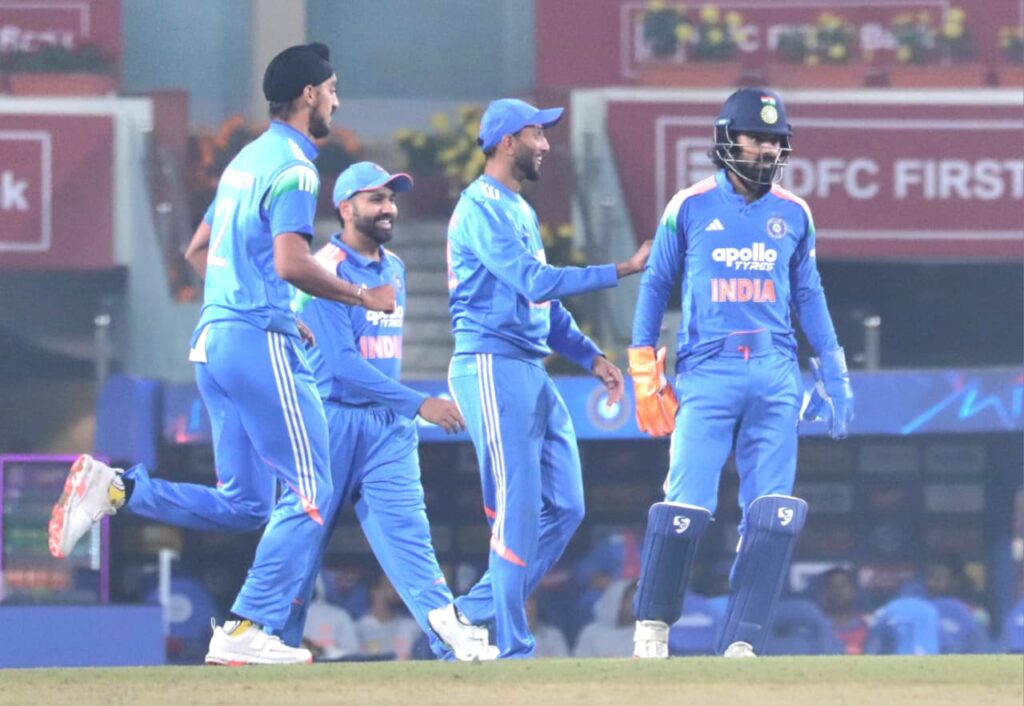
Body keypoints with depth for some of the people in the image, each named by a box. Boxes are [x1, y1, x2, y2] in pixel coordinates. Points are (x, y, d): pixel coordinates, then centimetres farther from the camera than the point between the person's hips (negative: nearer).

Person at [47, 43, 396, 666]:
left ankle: (116, 489, -3)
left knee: (243, 504, 12)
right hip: (261, 341, -9)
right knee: (309, 492, -4)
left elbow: (198, 251, 26)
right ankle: (249, 630, -9)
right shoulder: (293, 168, -10)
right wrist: (361, 296, -10)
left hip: (214, 339, 9)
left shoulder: (247, 160, 19)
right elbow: (292, 263, -22)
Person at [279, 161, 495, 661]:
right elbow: (343, 363, -21)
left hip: (389, 424, 6)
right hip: (333, 419, -6)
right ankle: (272, 640, 15)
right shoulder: (325, 273, -13)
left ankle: (448, 631, -23)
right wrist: (419, 404, -24)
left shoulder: (394, 269, 13)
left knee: (407, 527, -8)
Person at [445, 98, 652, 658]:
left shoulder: (521, 211, 22)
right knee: (518, 511, -11)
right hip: (492, 366, -10)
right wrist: (623, 270, -18)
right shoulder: (482, 207, -9)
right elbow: (535, 282, -19)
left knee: (565, 507, 6)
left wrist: (589, 356, 14)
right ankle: (511, 648, -8)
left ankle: (476, 613, 12)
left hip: (532, 374, 10)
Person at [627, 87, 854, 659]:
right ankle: (653, 624, 10)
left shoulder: (794, 215, 12)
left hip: (774, 375, 3)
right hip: (706, 370, -3)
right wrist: (644, 370, 3)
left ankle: (741, 644, -3)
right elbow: (657, 285, 9)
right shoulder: (690, 208, 3)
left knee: (774, 515, -7)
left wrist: (834, 373, 12)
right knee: (688, 508, -11)